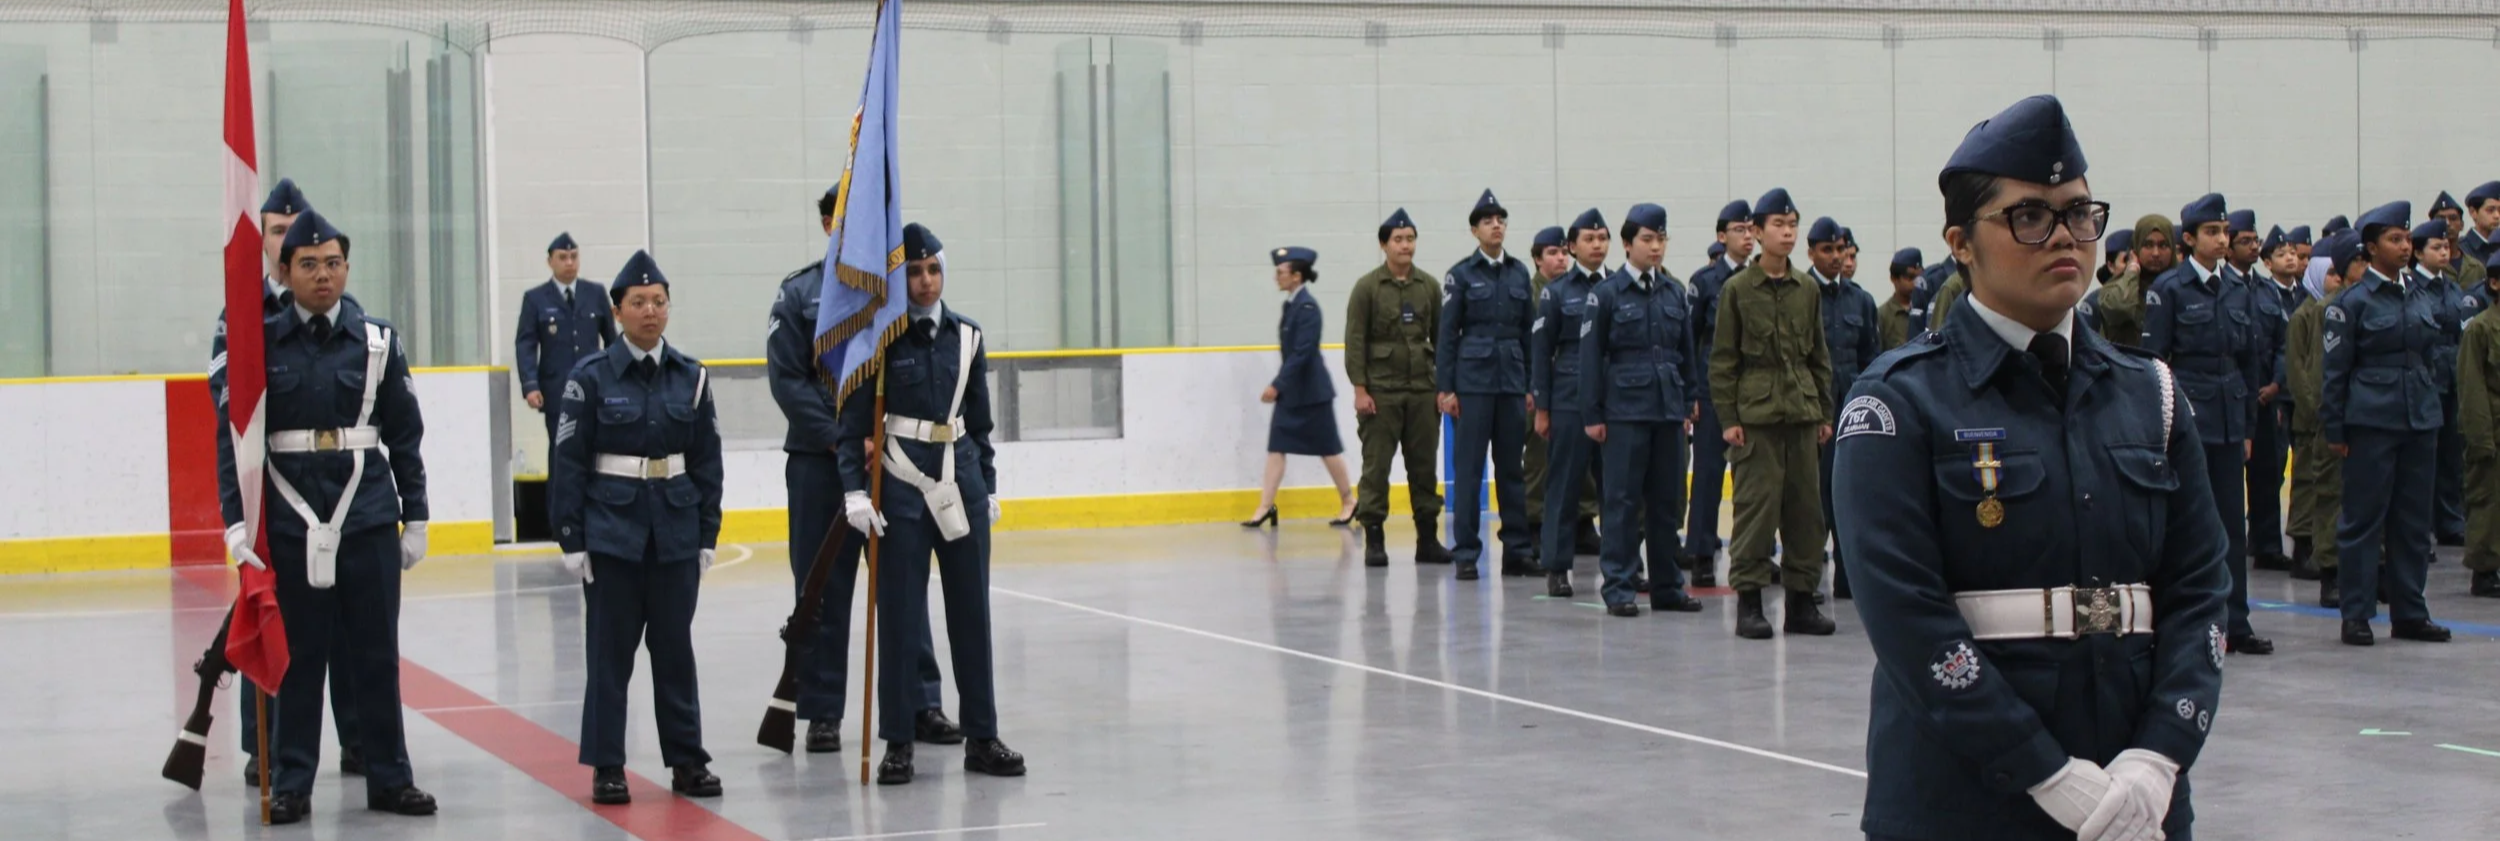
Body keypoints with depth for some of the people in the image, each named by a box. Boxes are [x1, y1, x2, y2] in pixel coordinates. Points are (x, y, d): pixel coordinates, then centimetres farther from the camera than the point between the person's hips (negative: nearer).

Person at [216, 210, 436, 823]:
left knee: (377, 655, 6)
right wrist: (235, 520, -7)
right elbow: (231, 436, 0)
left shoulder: (376, 341, 5)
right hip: (290, 523, -1)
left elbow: (405, 434, 9)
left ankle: (389, 779, 16)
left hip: (368, 519, 1)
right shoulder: (260, 342, 1)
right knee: (297, 658, 4)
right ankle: (292, 785, 13)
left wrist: (416, 517, 8)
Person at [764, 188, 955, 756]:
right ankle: (822, 712, 12)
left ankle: (922, 703, 12)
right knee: (823, 591, 5)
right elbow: (786, 379, -5)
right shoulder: (799, 293, 0)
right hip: (819, 460, -1)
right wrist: (839, 438, -15)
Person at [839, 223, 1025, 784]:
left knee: (971, 608, 7)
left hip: (961, 481, 4)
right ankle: (898, 743, 7)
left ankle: (981, 737, 14)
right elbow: (854, 422, -6)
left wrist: (988, 486, 13)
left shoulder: (966, 336, 7)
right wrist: (855, 490, -13)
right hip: (902, 483, -4)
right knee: (900, 612, 0)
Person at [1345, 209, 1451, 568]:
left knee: (1425, 466, 6)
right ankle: (1373, 540, 3)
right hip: (1380, 391, -3)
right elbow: (1355, 340, -4)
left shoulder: (1429, 286, 9)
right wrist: (1360, 389, -10)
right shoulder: (1367, 287, -2)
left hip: (1422, 390, 3)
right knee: (1376, 466, -2)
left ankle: (1427, 538, 12)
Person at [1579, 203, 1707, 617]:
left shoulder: (1676, 293, 10)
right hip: (1625, 408, -4)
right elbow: (1590, 356, -2)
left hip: (1669, 409, 4)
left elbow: (1687, 351, 17)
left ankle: (1667, 586, 15)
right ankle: (1618, 587, 2)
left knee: (1668, 499, 7)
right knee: (1623, 500, -3)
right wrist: (1592, 414, -5)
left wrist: (1689, 403, 12)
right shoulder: (1607, 293, -2)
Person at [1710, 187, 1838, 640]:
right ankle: (1749, 600, 1)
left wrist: (1824, 412, 12)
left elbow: (1819, 356, 16)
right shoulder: (1737, 289, -1)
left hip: (1801, 413, 4)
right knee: (1756, 505, -5)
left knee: (1806, 507, 5)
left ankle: (1802, 600, 13)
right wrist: (1728, 418, -7)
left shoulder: (1807, 291, 11)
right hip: (1756, 413, -4)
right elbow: (1723, 359, -1)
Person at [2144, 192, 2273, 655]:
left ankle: (2235, 623, 11)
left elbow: (2248, 358, 15)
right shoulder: (2168, 288, -5)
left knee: (2232, 520, 6)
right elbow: (2153, 360, -6)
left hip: (2229, 419, 5)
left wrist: (2247, 425, 13)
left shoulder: (2236, 287, 10)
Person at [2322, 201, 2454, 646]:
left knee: (2414, 518, 8)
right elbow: (2335, 369, -5)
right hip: (2372, 420, -5)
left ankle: (2410, 612, 15)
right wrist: (2333, 430, -7)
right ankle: (2356, 615, 4)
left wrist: (2432, 405, 14)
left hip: (2420, 419, 5)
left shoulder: (2423, 296, 11)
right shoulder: (2353, 301, -5)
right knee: (2364, 517, -1)